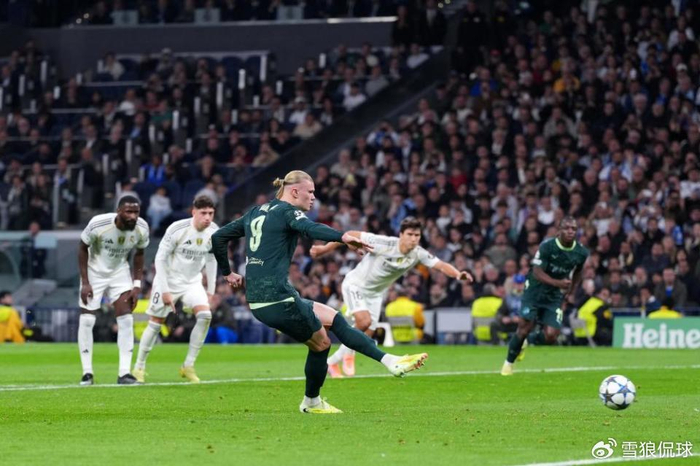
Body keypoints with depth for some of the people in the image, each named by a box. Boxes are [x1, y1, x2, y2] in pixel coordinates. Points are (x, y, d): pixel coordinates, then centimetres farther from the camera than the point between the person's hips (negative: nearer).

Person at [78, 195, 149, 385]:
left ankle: (124, 373, -6)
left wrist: (137, 285, -5)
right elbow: (83, 249, -13)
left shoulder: (142, 229, -19)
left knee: (126, 319, -9)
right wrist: (85, 282, -15)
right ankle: (87, 373, 2)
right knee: (87, 320, -7)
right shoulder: (98, 224, -29)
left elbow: (139, 254, 0)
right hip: (95, 272, -3)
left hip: (120, 272, 3)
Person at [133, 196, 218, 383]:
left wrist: (210, 290, 9)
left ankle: (188, 366, -8)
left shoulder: (214, 232, -6)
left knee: (205, 315, -18)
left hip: (192, 282, 4)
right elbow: (160, 258, -15)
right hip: (169, 280, -4)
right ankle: (139, 367, 17)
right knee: (156, 323, -1)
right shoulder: (177, 229, -21)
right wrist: (164, 290, -17)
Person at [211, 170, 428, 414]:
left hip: (257, 302, 10)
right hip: (279, 299, -10)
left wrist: (228, 273, 31)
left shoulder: (256, 212, 19)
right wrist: (343, 237, -46)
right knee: (321, 343, 7)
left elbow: (218, 237, 23)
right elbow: (310, 228, -29)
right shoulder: (287, 211, -6)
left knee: (334, 318, 14)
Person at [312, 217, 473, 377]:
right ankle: (349, 354, 0)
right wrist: (324, 249, -19)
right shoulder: (383, 244, -29)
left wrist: (458, 274, -49)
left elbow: (441, 265, -29)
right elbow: (351, 235, -22)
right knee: (364, 321, -27)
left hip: (375, 294, 6)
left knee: (367, 334, 5)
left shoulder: (418, 254, -17)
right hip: (355, 285, -6)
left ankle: (332, 362, 24)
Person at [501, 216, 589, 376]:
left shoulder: (581, 253, -5)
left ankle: (528, 341, 24)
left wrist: (568, 292, 11)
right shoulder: (547, 246, -19)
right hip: (535, 291, -3)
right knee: (525, 326, -14)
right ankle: (509, 362, 9)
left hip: (555, 297, 3)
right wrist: (558, 283, -36)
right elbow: (537, 272, -22)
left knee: (551, 336, -11)